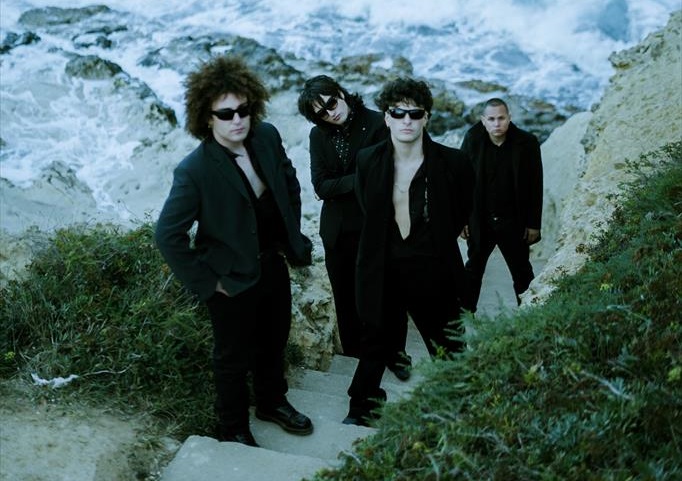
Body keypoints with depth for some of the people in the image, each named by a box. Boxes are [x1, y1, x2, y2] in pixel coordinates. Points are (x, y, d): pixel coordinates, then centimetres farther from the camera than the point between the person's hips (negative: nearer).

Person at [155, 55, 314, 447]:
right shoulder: (194, 171, -26)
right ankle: (234, 429, 40)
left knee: (274, 342, 26)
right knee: (235, 357, 15)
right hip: (233, 279, -5)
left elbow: (290, 185, 8)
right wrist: (206, 281, -17)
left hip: (274, 264, 6)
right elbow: (168, 235, -23)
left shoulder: (267, 137, -10)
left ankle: (273, 401, 53)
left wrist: (294, 238, 7)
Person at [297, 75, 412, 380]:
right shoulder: (318, 135, 1)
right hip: (338, 232, 3)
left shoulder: (377, 124, -11)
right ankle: (354, 356, 33)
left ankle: (394, 354, 29)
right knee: (347, 299, 15)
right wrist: (361, 180, -20)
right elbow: (321, 186, -8)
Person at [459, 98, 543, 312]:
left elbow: (535, 186, -5)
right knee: (473, 270, 14)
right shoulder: (472, 140, -9)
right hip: (479, 221, 1)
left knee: (522, 272, 13)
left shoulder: (527, 143, -10)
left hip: (514, 222, 0)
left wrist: (534, 223, -4)